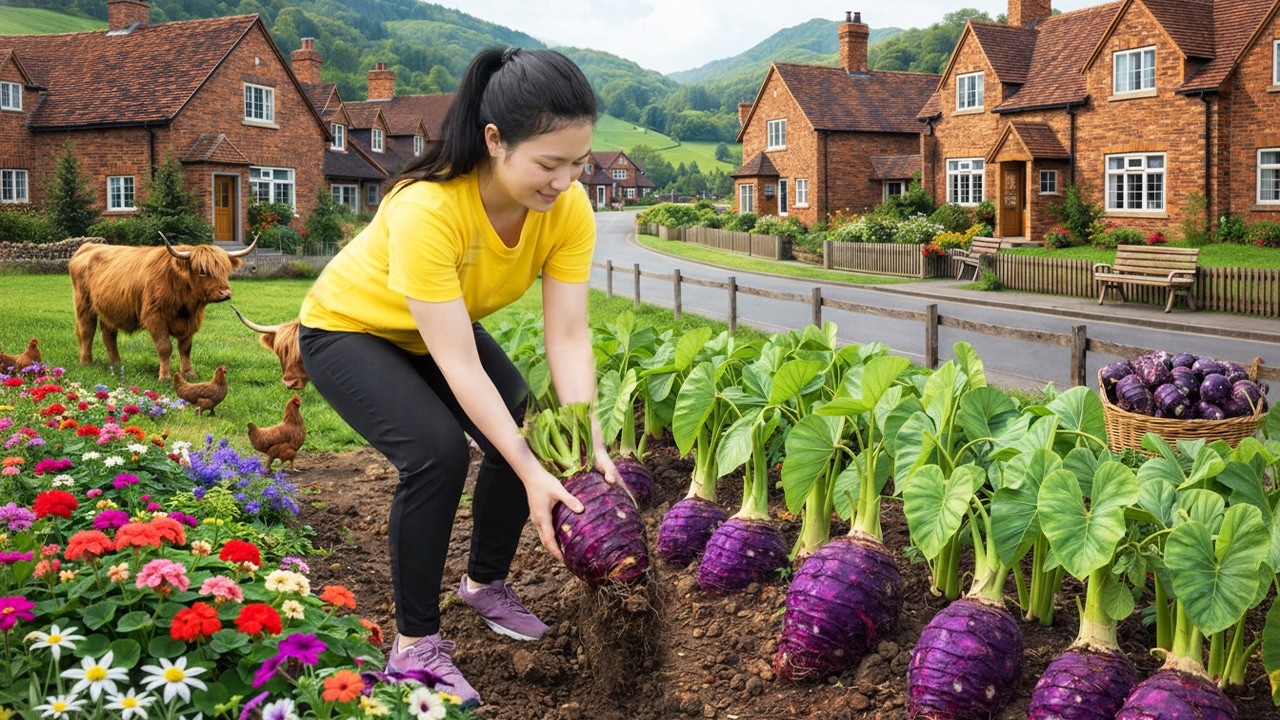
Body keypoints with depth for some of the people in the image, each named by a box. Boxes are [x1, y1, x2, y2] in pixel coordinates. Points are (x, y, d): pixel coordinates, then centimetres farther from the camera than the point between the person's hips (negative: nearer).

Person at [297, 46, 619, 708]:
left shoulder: (567, 207, -24)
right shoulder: (428, 208, -40)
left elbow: (568, 336, -23)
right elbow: (460, 366, -38)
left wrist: (591, 446, -33)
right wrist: (531, 473, -39)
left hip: (444, 329, 6)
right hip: (349, 329, -6)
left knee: (528, 436, -5)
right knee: (437, 452, -25)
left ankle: (486, 583, 22)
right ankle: (414, 644, -8)